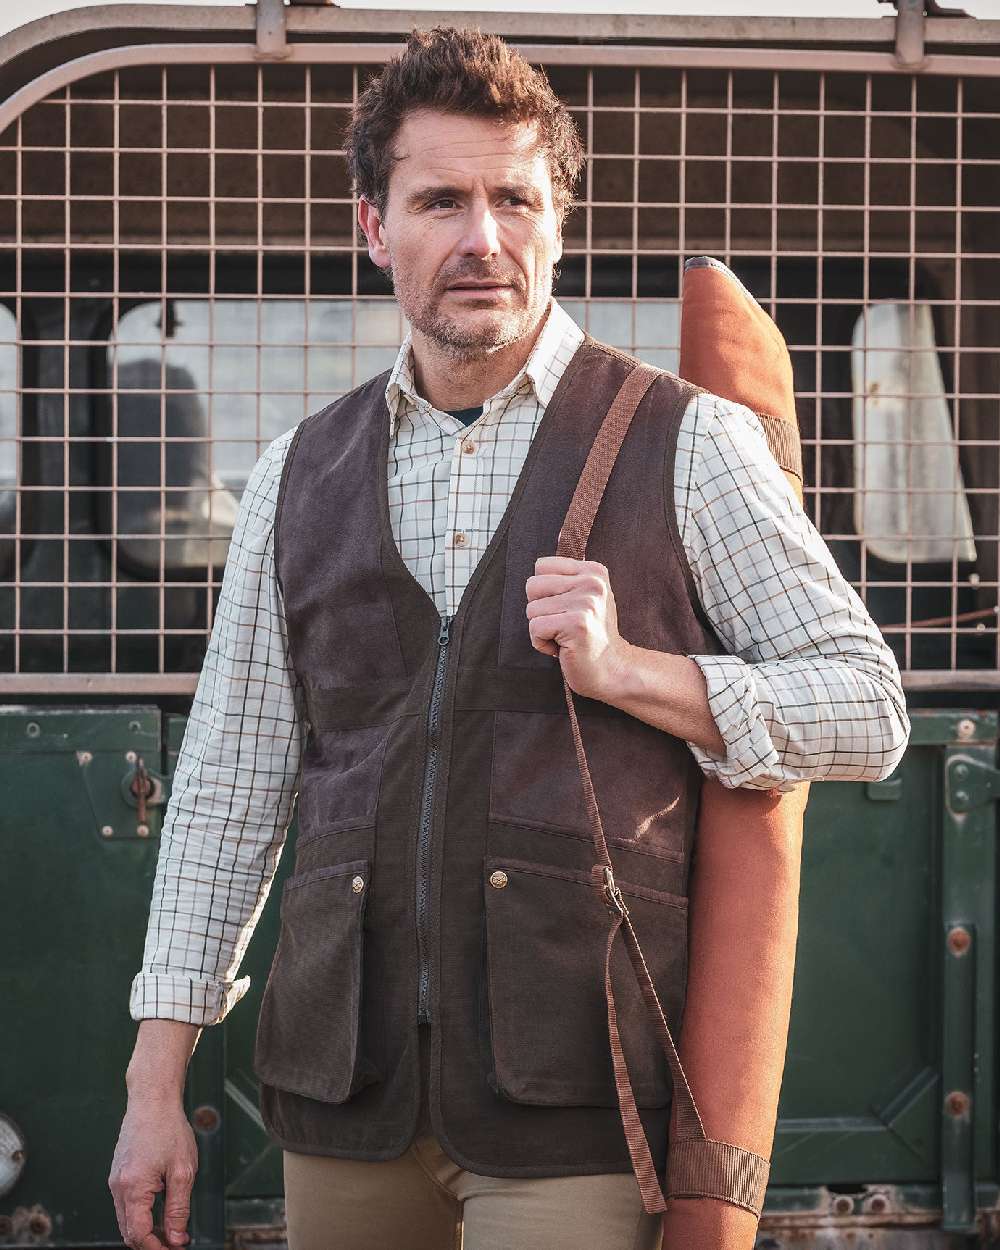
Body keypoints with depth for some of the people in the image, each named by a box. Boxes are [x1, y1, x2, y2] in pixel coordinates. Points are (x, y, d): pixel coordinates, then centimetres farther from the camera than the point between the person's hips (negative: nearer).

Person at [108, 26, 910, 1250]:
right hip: (343, 1080, 3)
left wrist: (624, 669, -13)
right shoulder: (299, 474, 11)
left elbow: (867, 712, 2)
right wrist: (155, 1081, 9)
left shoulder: (686, 446, 1)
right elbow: (230, 778, 13)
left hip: (567, 1095, -3)